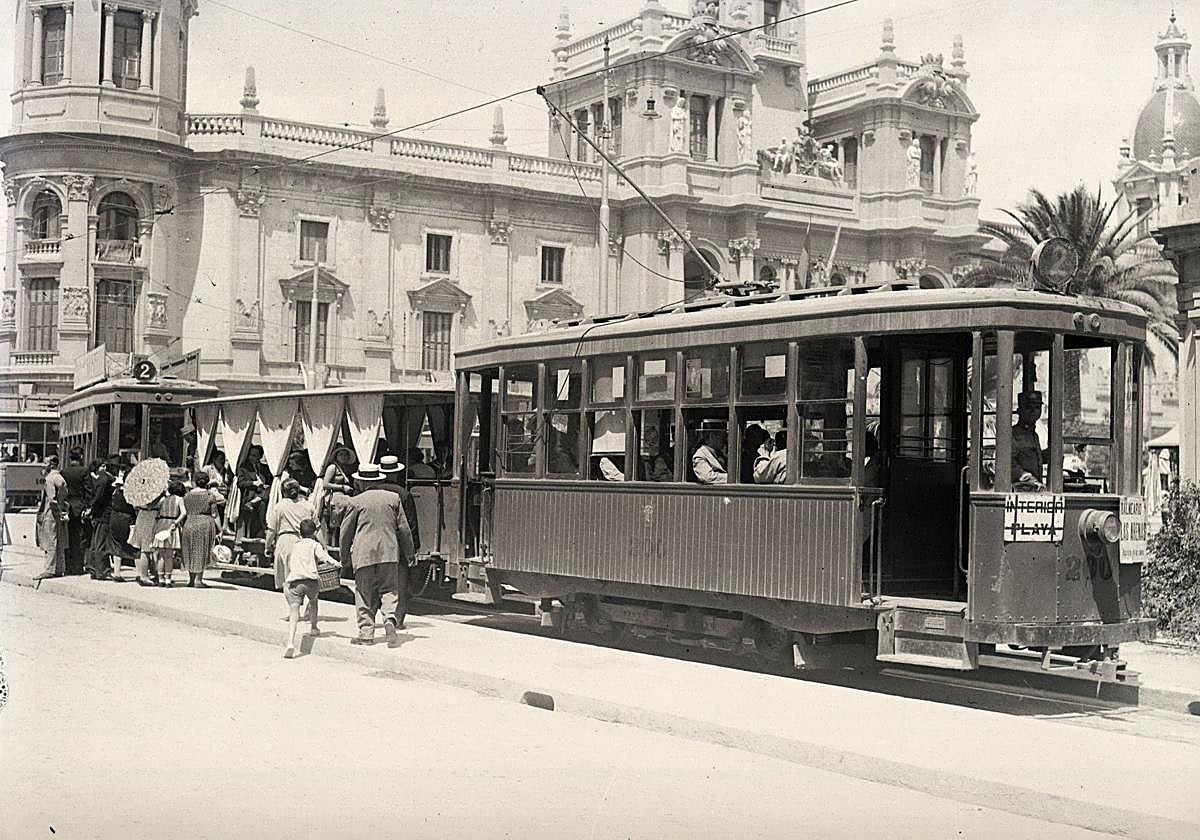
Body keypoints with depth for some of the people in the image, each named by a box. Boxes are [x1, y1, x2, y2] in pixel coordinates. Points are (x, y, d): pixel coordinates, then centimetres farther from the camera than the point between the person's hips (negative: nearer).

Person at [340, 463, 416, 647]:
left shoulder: (357, 502, 1)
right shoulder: (393, 498, 7)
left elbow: (346, 530, 8)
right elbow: (404, 529, 10)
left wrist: (344, 553, 23)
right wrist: (409, 552, 20)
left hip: (364, 553, -2)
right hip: (389, 551, 2)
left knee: (364, 594, 6)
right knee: (389, 590, 6)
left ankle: (366, 632, 3)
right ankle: (391, 619, -20)